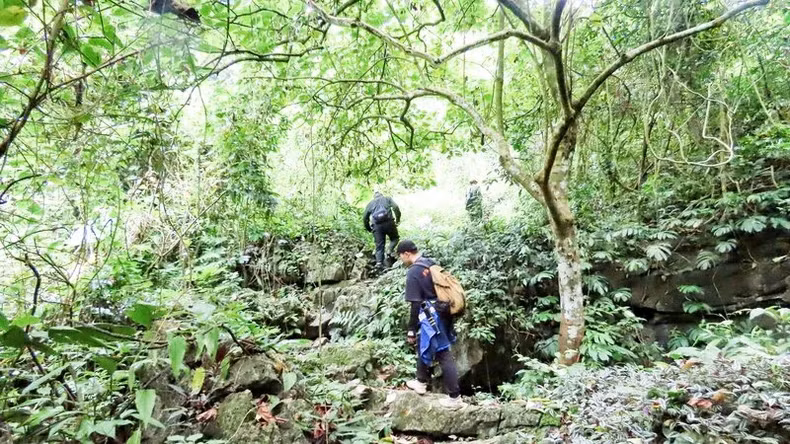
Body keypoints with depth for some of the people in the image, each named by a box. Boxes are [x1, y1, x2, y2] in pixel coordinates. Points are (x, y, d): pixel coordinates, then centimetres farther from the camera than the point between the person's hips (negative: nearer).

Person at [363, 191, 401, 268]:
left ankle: (379, 262, -9)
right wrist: (398, 219, 7)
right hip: (388, 222, -1)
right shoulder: (387, 199, 19)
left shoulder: (370, 203, 23)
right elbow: (396, 207, 0)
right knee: (394, 238, 21)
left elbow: (365, 218, 15)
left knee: (379, 245, 6)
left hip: (377, 225, 2)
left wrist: (369, 229, 24)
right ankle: (391, 250, -4)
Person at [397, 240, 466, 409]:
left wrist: (411, 330, -9)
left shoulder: (413, 272, -16)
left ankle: (455, 397, 7)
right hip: (443, 312, 9)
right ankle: (421, 382, 36)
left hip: (431, 316, -9)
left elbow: (416, 304, -17)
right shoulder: (431, 264, 8)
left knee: (443, 354, -1)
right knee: (424, 347, 22)